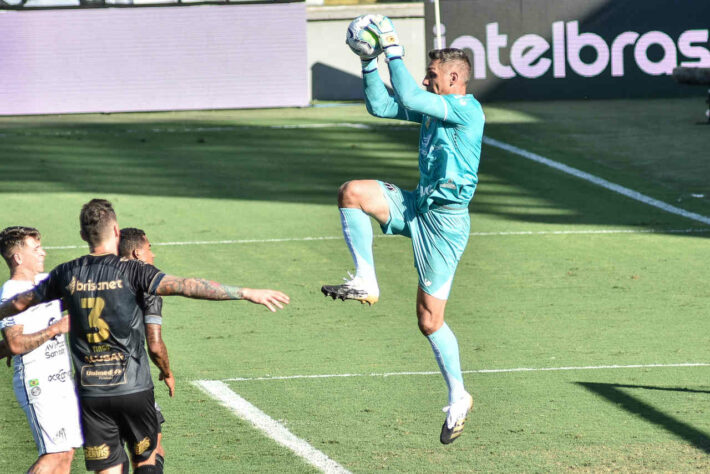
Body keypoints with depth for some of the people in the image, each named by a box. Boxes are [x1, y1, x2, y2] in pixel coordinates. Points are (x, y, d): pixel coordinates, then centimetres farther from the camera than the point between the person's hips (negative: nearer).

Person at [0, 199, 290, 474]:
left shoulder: (67, 274, 3)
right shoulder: (130, 271, -9)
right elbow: (185, 286, -20)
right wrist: (248, 293, -21)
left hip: (90, 392, 2)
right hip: (133, 389, -2)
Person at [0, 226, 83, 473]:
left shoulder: (47, 281, 12)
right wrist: (57, 328, -20)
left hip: (62, 379, 9)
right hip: (37, 382, -9)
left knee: (66, 452, 5)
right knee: (55, 453, -14)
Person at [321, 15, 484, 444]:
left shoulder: (467, 110, -15)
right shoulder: (433, 108, 13)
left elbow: (409, 97, -24)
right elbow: (381, 105, 15)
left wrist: (394, 50, -20)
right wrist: (370, 62, 4)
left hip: (446, 219, -8)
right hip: (417, 207, 8)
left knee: (430, 319, -5)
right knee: (353, 192, -11)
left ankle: (459, 398, 10)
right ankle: (366, 282, -8)